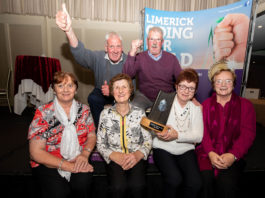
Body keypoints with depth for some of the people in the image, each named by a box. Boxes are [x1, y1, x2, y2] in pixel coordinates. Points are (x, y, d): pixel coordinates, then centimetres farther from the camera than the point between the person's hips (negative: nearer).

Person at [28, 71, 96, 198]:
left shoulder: (84, 110, 3)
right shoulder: (43, 113, -7)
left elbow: (92, 135, 8)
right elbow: (36, 152, -10)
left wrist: (85, 154, -14)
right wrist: (69, 166, -18)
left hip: (77, 160, 2)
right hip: (48, 163, -2)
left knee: (83, 182, -25)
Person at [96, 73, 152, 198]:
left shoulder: (139, 113, 4)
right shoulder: (105, 114, 3)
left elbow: (148, 140, 3)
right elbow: (100, 144, 3)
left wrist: (138, 155, -16)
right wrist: (114, 155, -15)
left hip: (136, 158, 1)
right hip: (114, 159, 0)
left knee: (137, 186, -27)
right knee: (119, 187, -28)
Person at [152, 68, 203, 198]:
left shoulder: (196, 108, 7)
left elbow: (199, 136, -4)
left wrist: (177, 135, -19)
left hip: (186, 150, 3)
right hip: (163, 148, -2)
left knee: (195, 182, -19)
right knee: (174, 179, -25)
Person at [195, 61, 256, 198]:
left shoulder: (245, 105, 11)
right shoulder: (205, 105, 13)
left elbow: (248, 134, 1)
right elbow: (203, 132, 2)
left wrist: (233, 155, -15)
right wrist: (210, 153, -14)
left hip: (233, 155, 0)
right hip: (207, 153, 1)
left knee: (227, 184, -25)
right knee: (206, 181, -23)